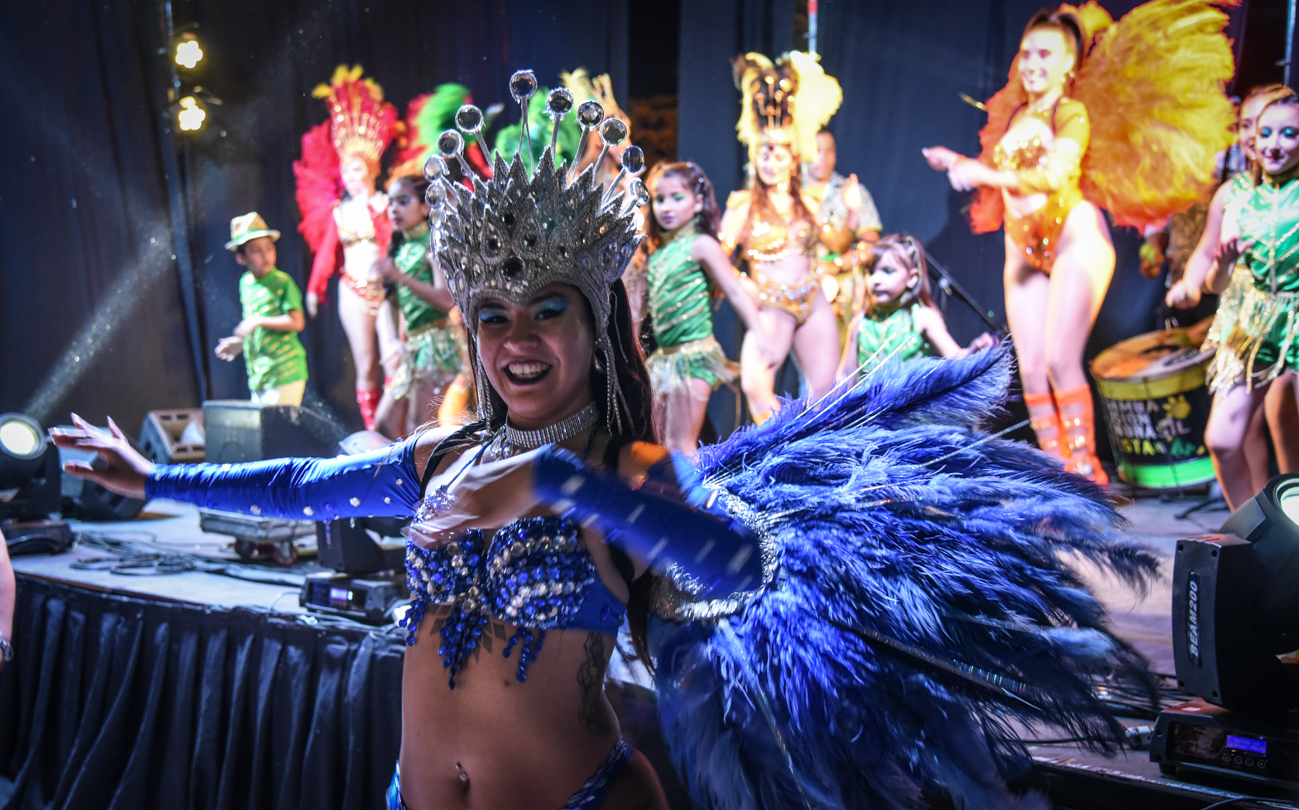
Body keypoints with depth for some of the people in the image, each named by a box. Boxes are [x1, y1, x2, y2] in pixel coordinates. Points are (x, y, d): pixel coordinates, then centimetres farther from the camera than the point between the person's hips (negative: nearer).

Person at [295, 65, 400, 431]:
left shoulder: (384, 204, 0)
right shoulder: (338, 211, 8)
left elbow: (391, 241, -13)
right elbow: (327, 250, 12)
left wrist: (375, 210, -17)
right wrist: (315, 287, 13)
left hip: (383, 288, -3)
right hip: (353, 292, 3)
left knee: (394, 359, -11)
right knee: (366, 366, 5)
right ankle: (373, 432, 8)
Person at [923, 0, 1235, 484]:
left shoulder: (1072, 112, -5)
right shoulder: (1015, 116, 15)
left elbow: (1054, 175, -21)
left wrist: (984, 174, -23)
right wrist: (959, 164, 10)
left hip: (1074, 239, -6)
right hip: (1024, 252, 6)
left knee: (1060, 361, -15)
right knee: (1030, 370, 0)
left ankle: (1086, 471, -1)